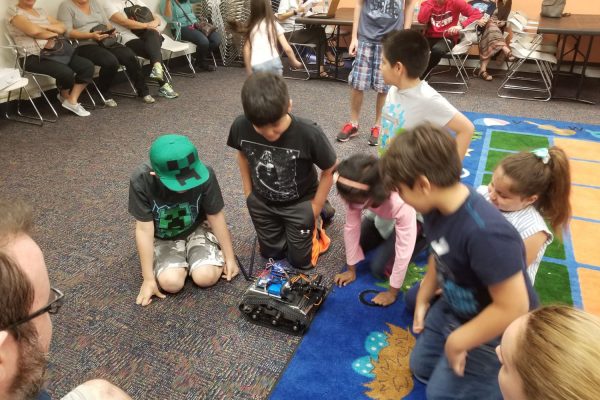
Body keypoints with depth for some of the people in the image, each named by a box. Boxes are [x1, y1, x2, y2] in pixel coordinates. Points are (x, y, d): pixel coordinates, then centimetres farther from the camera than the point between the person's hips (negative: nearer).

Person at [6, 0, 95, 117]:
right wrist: (53, 33, -2)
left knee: (88, 66, -13)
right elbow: (33, 30, -19)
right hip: (33, 58, -7)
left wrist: (45, 26, -7)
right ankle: (65, 96, 5)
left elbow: (61, 27, 11)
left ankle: (72, 101, -6)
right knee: (66, 72, -31)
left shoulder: (40, 10, 20)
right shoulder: (13, 10, -3)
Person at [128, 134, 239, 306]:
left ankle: (191, 255, 12)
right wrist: (148, 278, -17)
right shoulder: (141, 180, -29)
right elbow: (144, 229, -20)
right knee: (171, 283, -24)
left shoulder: (204, 174, -28)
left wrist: (230, 257, -6)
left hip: (197, 229, 1)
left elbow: (215, 216, -13)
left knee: (206, 277, -21)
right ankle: (185, 259, 10)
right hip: (163, 238, 0)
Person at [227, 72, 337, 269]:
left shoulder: (309, 134, -35)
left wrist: (314, 209, -11)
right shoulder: (240, 127, -25)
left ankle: (315, 222, 33)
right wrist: (248, 193, 5)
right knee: (271, 254, 18)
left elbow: (330, 170, -17)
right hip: (262, 202, 3)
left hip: (299, 203, -3)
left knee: (300, 260, 10)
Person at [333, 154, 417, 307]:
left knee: (378, 267, -11)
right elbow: (351, 227, -20)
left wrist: (392, 292, -24)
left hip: (411, 221, -5)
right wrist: (351, 269, -10)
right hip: (381, 216, 5)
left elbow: (404, 250, -35)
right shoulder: (355, 193, -31)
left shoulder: (400, 202, -45)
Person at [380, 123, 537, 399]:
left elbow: (513, 308, -34)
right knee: (421, 367, 21)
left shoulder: (486, 233, -40)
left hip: (498, 331, -8)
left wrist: (457, 342, -23)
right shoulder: (436, 207, -13)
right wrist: (423, 299, 9)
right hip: (455, 309, 8)